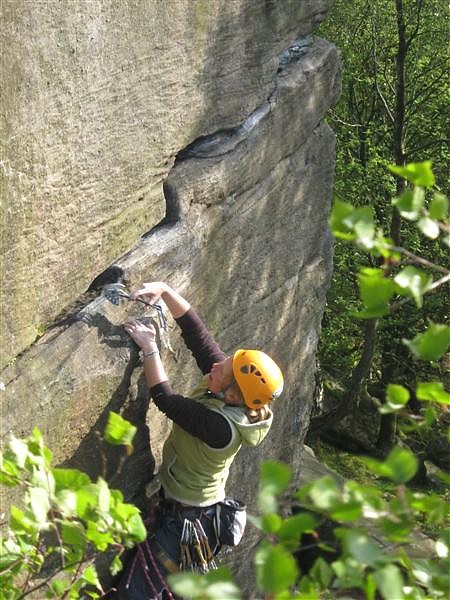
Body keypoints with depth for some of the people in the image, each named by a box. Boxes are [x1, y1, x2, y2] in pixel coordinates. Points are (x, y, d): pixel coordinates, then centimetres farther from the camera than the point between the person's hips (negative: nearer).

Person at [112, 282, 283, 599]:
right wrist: (164, 290, -21)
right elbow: (195, 330, -13)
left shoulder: (220, 426, -35)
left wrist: (150, 348, -20)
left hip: (183, 520, -9)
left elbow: (165, 399, -26)